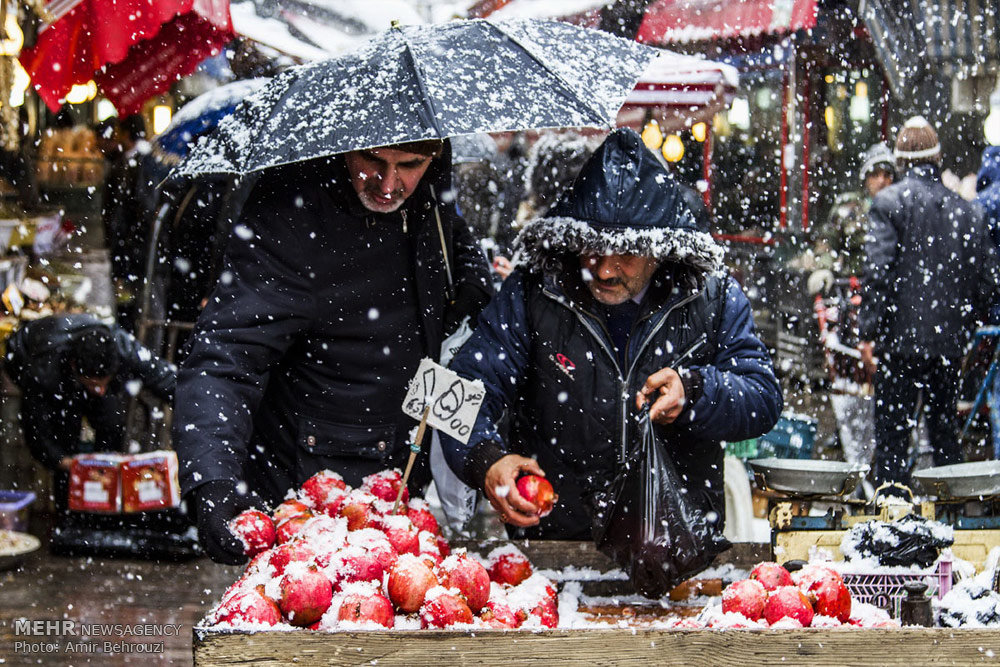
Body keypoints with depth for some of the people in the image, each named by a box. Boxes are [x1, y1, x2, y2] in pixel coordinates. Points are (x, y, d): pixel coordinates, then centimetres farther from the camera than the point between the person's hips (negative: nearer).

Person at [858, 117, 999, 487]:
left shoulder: (889, 202, -6)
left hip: (901, 340, -4)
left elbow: (878, 272, -14)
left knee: (892, 436, -1)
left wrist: (868, 333, -10)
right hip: (949, 344, 4)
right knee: (945, 433, 16)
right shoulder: (969, 211, 7)